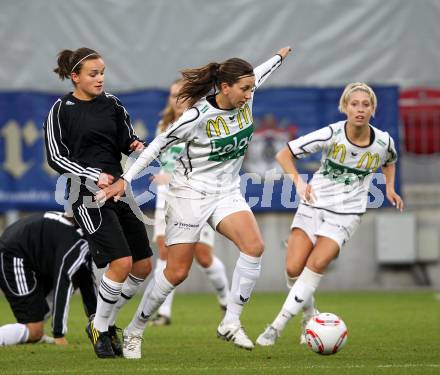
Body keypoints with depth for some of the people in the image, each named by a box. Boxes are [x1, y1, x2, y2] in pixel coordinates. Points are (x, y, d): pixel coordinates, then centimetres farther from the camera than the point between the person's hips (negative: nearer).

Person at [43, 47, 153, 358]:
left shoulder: (111, 103, 9)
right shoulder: (61, 110, -5)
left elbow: (127, 140, 18)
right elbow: (56, 157, -7)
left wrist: (136, 145, -6)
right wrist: (94, 175, -17)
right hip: (88, 194, -6)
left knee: (143, 266, 4)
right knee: (121, 263, -18)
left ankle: (106, 323, 22)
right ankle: (99, 329, 2)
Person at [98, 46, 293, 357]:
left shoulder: (245, 99, -5)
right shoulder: (199, 116, -23)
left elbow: (258, 75, 20)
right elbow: (158, 145, -14)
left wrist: (280, 56, 39)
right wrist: (125, 180, -15)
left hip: (227, 192, 6)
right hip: (191, 192, -6)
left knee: (254, 246, -22)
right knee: (177, 272, -4)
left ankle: (231, 323, -13)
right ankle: (134, 332, 15)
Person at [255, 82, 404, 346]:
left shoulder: (384, 142, -6)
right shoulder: (331, 135, -13)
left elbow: (389, 161, 22)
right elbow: (284, 154, -8)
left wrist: (390, 188, 6)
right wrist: (298, 182, -23)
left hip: (347, 213, 0)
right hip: (314, 205, 0)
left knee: (318, 263, -22)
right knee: (294, 268, -10)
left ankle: (279, 324, -15)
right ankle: (311, 316, 19)